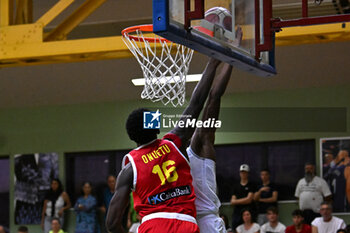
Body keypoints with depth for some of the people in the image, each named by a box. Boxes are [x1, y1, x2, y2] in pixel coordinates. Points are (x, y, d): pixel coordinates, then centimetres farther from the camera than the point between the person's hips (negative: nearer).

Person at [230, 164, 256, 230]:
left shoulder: (251, 186, 5)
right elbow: (232, 202, 11)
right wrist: (244, 200, -4)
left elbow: (249, 199, -5)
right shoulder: (236, 186, 17)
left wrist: (236, 201, 2)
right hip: (237, 213, 4)